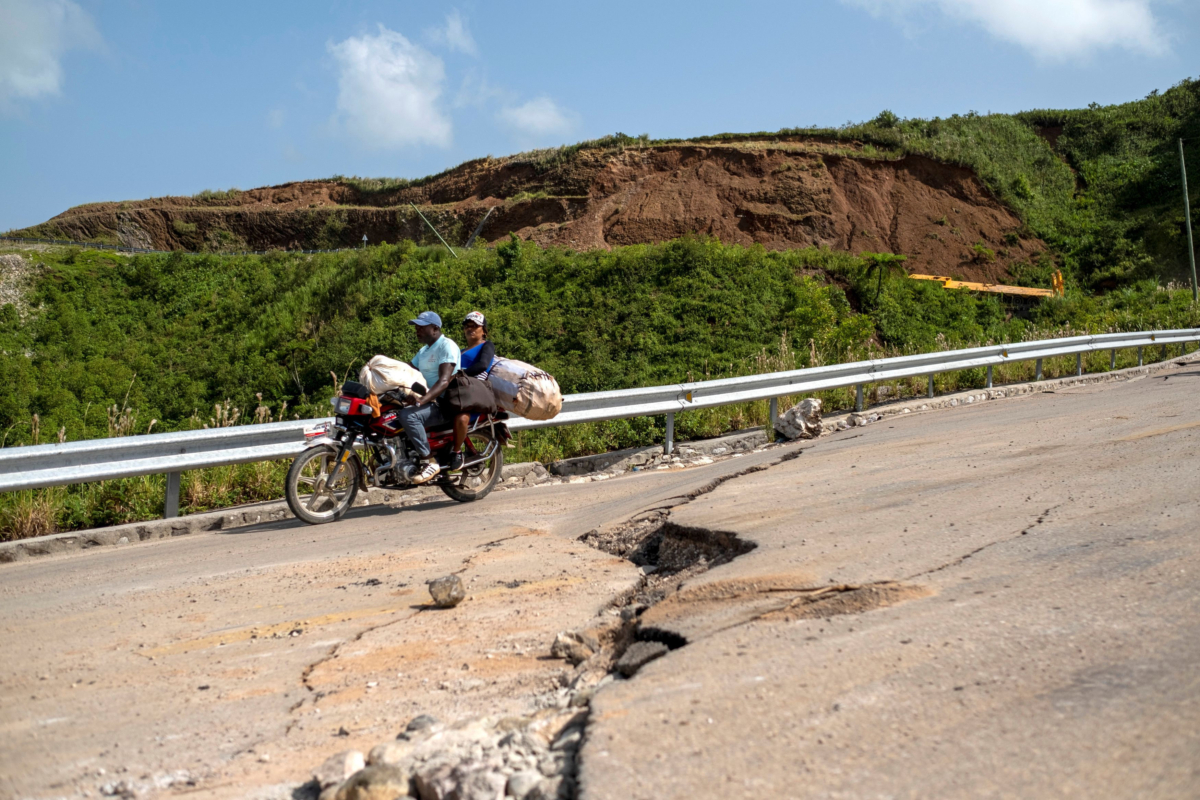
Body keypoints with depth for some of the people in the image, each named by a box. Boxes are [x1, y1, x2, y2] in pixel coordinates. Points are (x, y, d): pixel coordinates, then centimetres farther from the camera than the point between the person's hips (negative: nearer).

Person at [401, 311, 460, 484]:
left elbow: (444, 381, -23)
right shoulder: (424, 351, 21)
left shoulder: (446, 345, -11)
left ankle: (429, 462, -24)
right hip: (429, 401, 10)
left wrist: (423, 400, -36)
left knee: (408, 415, -32)